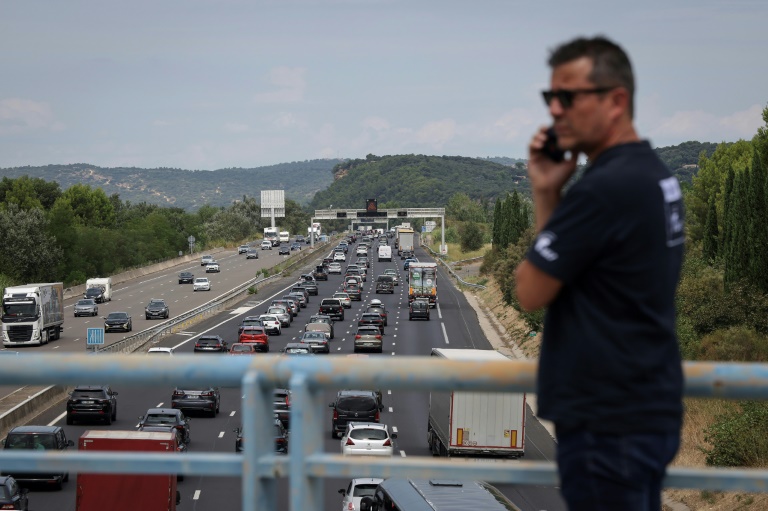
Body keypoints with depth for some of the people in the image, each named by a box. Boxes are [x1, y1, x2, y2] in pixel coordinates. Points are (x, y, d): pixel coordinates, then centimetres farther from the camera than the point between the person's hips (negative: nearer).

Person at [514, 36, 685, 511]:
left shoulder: (604, 188, -21)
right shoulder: (653, 173, 9)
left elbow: (531, 292, -13)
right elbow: (568, 266, 13)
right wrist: (548, 192, 0)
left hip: (609, 422, -10)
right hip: (647, 409, 10)